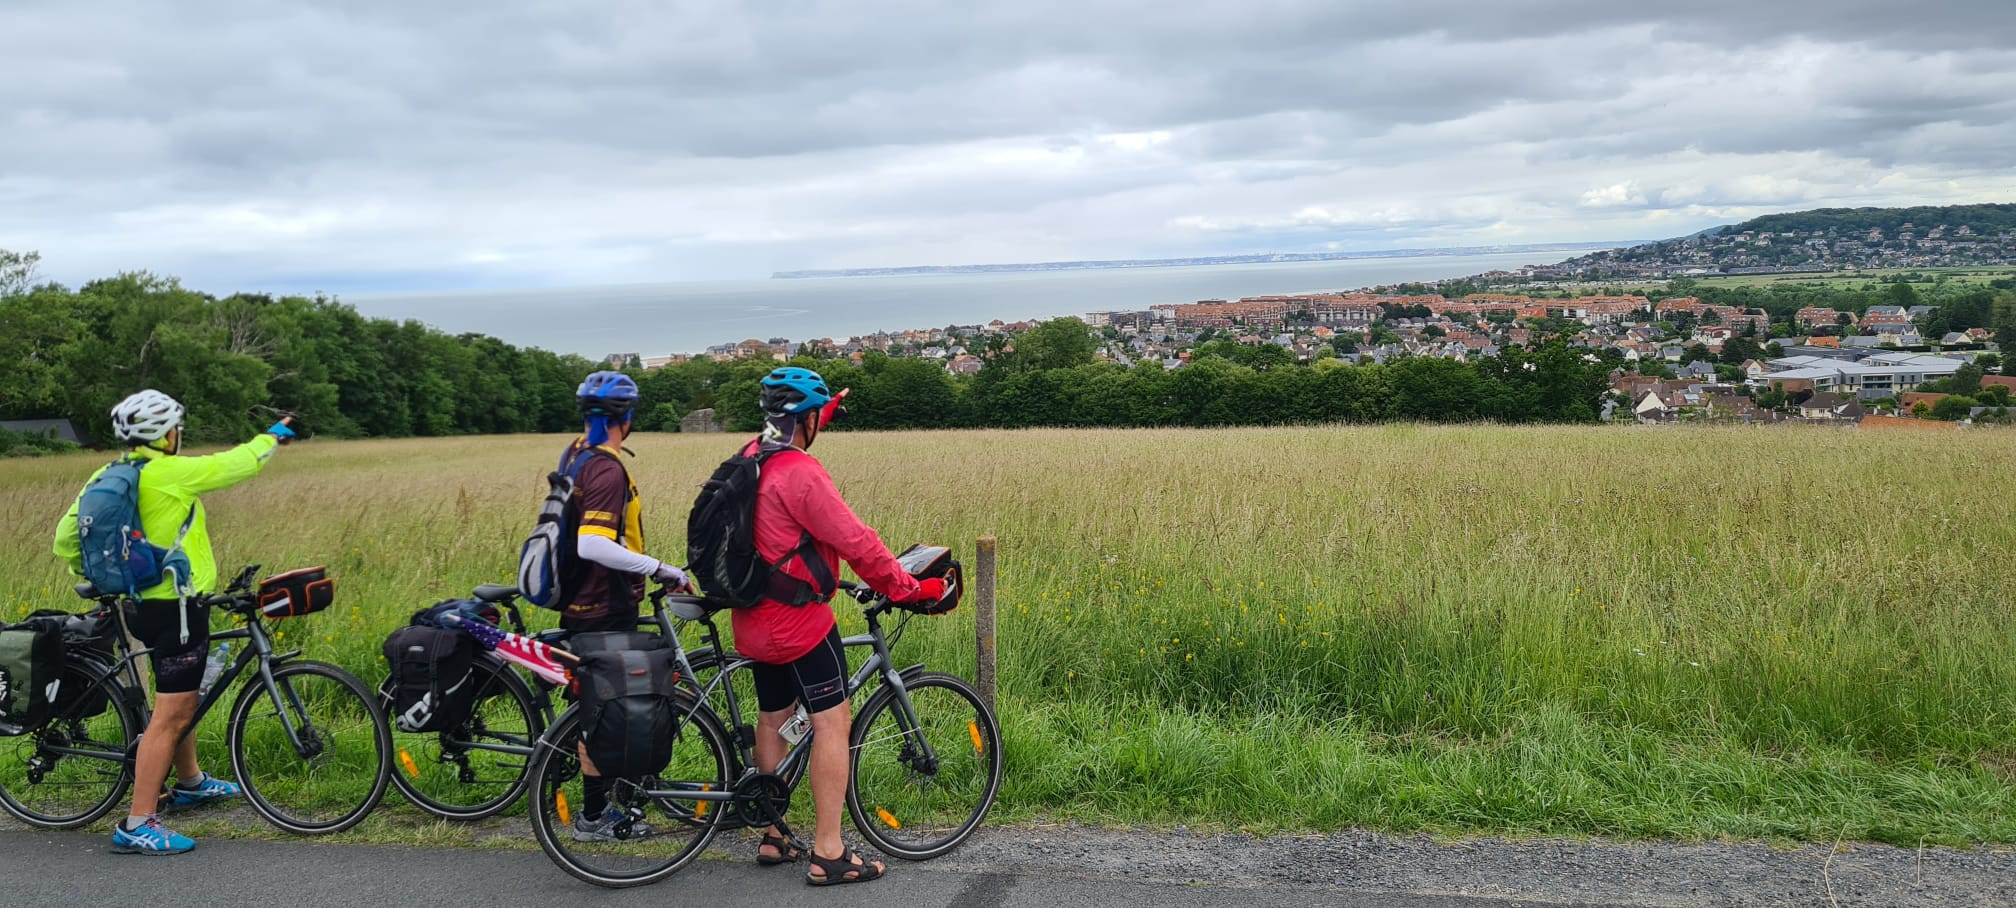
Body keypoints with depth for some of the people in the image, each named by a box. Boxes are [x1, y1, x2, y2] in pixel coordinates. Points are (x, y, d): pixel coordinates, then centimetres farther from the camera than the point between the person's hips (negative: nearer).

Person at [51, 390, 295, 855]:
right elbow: (239, 463, -8)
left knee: (182, 699, 27)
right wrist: (273, 435, 11)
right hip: (178, 607, -9)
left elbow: (65, 539, 6)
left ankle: (190, 782, 44)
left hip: (147, 604, 9)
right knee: (171, 715, -6)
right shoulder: (170, 473, -18)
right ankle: (138, 825, -6)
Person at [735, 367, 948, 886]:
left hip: (756, 621, 10)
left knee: (773, 719, 19)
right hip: (800, 622, -10)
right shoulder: (800, 473, -21)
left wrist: (822, 416, 46)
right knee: (832, 723, -3)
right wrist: (909, 590, -14)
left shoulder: (751, 459, 6)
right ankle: (829, 854, -1)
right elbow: (856, 542, -22)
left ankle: (772, 837, 29)